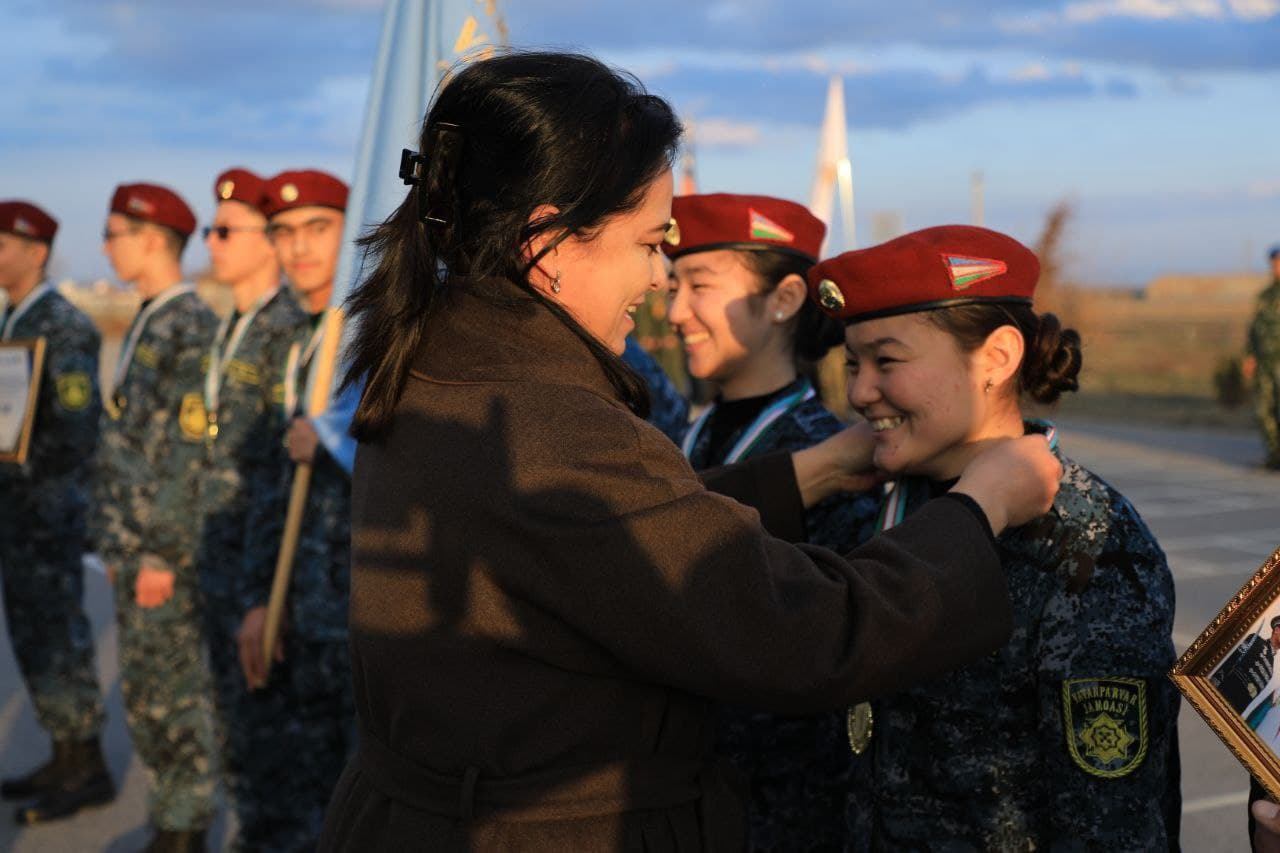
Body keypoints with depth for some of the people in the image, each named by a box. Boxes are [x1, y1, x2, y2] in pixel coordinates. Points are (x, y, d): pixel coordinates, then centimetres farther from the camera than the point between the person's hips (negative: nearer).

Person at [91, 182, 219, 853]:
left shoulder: (191, 330, -16)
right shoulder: (148, 325, 14)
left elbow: (190, 453, -20)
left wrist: (160, 554, -20)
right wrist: (117, 542, 19)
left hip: (165, 547, -9)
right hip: (133, 542, 9)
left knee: (167, 695, 0)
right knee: (146, 694, 15)